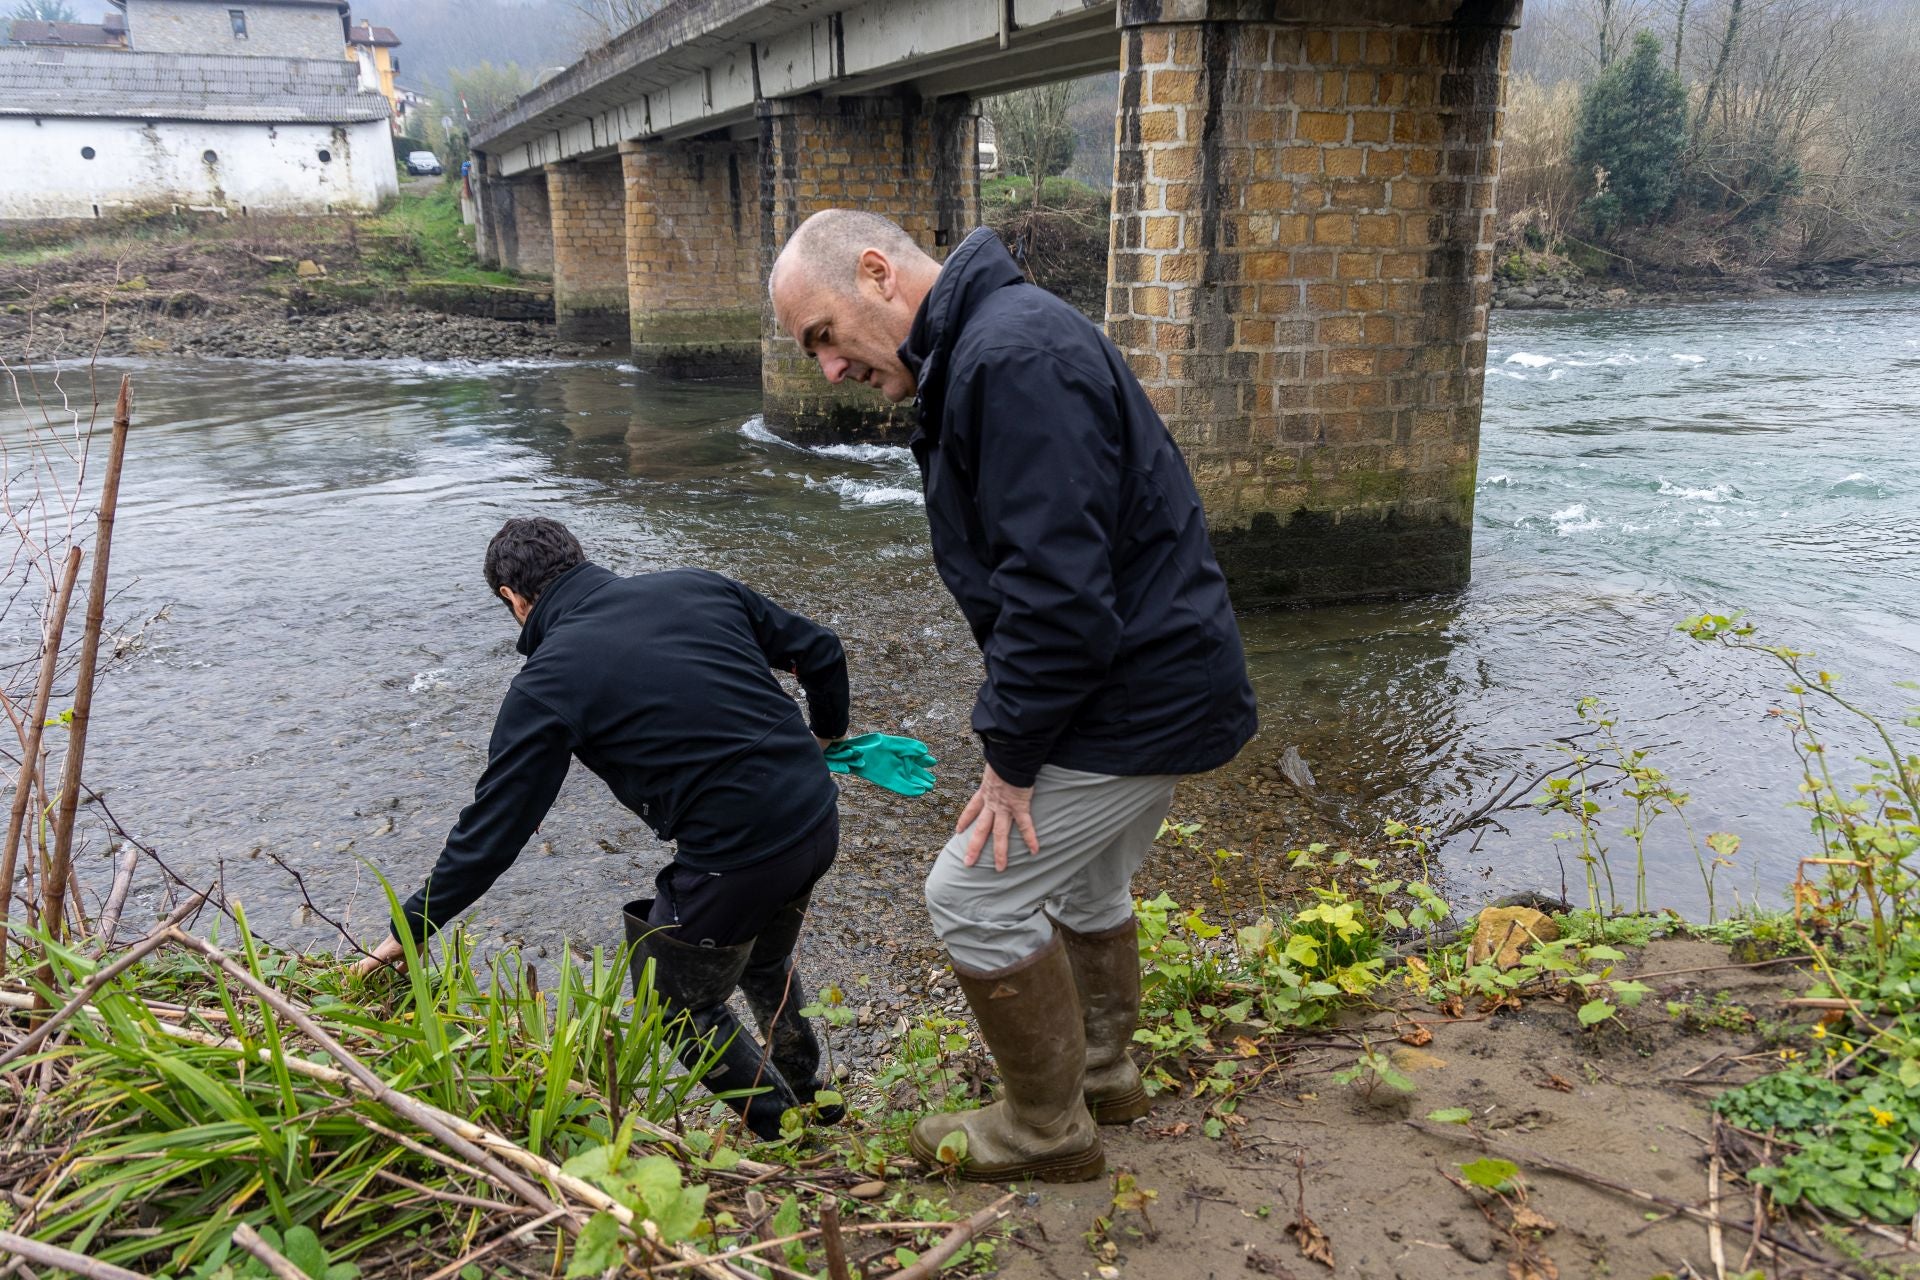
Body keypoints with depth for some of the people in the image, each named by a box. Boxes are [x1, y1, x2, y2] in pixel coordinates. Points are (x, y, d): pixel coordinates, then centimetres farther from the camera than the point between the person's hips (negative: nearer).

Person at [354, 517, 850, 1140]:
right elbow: (821, 651, 11)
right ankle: (813, 1102, 51)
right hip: (819, 817, 7)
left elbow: (494, 824, -4)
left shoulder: (547, 684, -8)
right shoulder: (698, 586, 5)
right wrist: (825, 737, 31)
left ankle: (784, 1131, 33)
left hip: (733, 860, -7)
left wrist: (413, 926, 10)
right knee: (764, 965, 34)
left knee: (680, 1005, 21)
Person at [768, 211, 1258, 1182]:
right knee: (1081, 884, 25)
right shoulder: (978, 350, 12)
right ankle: (1102, 1074, 46)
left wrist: (1012, 754, -18)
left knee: (975, 896, -1)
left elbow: (1057, 592, -30)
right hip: (1157, 676, 10)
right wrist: (1019, 736, 12)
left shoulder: (1011, 357, -24)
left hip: (1132, 701, -10)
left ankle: (1047, 1131, 18)